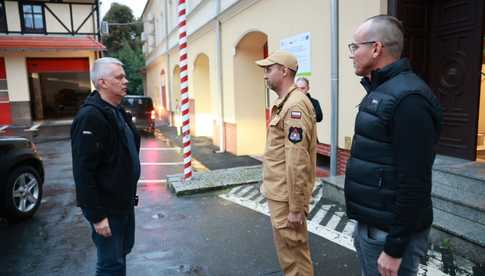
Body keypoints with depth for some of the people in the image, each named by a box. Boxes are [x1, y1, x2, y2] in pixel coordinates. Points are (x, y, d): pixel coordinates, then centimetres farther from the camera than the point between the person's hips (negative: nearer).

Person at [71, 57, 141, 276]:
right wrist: (97, 215, -23)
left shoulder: (117, 112, 9)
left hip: (123, 202, 9)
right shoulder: (90, 117, -21)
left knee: (123, 250, 22)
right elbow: (83, 172, -25)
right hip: (106, 207, -9)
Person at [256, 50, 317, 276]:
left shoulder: (295, 105, -20)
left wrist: (296, 207, -22)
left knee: (293, 252, 5)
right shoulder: (285, 103, 12)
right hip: (279, 192, 10)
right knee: (287, 248, 23)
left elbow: (298, 162, -25)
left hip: (286, 195, -10)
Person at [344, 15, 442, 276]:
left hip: (390, 232, -9)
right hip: (368, 225, 9)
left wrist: (394, 248, -19)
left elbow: (414, 184, -24)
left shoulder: (407, 98, -22)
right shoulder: (379, 91, 9)